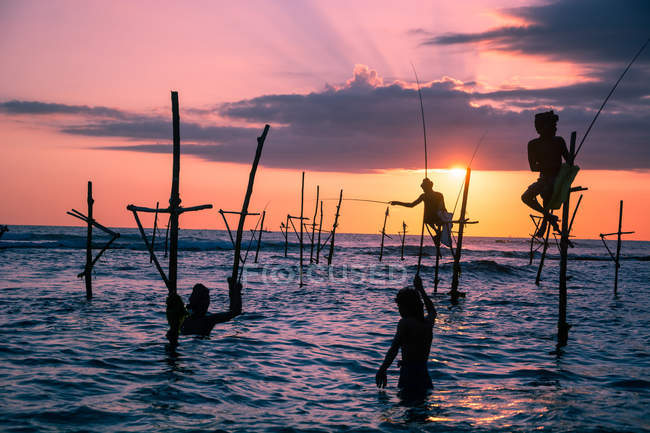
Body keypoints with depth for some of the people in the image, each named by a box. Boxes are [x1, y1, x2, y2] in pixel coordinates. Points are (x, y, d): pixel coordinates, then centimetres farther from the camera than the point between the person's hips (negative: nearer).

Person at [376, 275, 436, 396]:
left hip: (410, 373, -7)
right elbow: (432, 310, 38)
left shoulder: (405, 323, -8)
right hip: (423, 373, 8)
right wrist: (420, 289, 47)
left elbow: (394, 348, -20)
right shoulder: (428, 322, 13)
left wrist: (382, 369, -24)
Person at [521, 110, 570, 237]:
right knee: (526, 197, -18)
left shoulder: (558, 141, 3)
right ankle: (549, 216, 2)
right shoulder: (533, 144, 2)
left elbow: (569, 161, 5)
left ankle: (545, 221, -16)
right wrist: (551, 165, -20)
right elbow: (533, 167, -6)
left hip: (557, 178, -3)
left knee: (545, 192, -35)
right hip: (543, 178, 3)